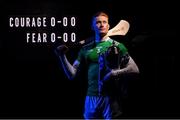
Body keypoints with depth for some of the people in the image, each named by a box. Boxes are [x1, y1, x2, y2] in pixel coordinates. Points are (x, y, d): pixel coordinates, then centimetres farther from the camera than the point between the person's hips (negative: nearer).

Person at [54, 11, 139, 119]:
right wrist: (62, 56, -2)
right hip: (91, 97, 3)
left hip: (111, 96, -3)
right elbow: (71, 74, 10)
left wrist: (116, 73, -17)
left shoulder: (117, 46, 4)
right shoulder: (86, 49, 12)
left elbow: (135, 69, -2)